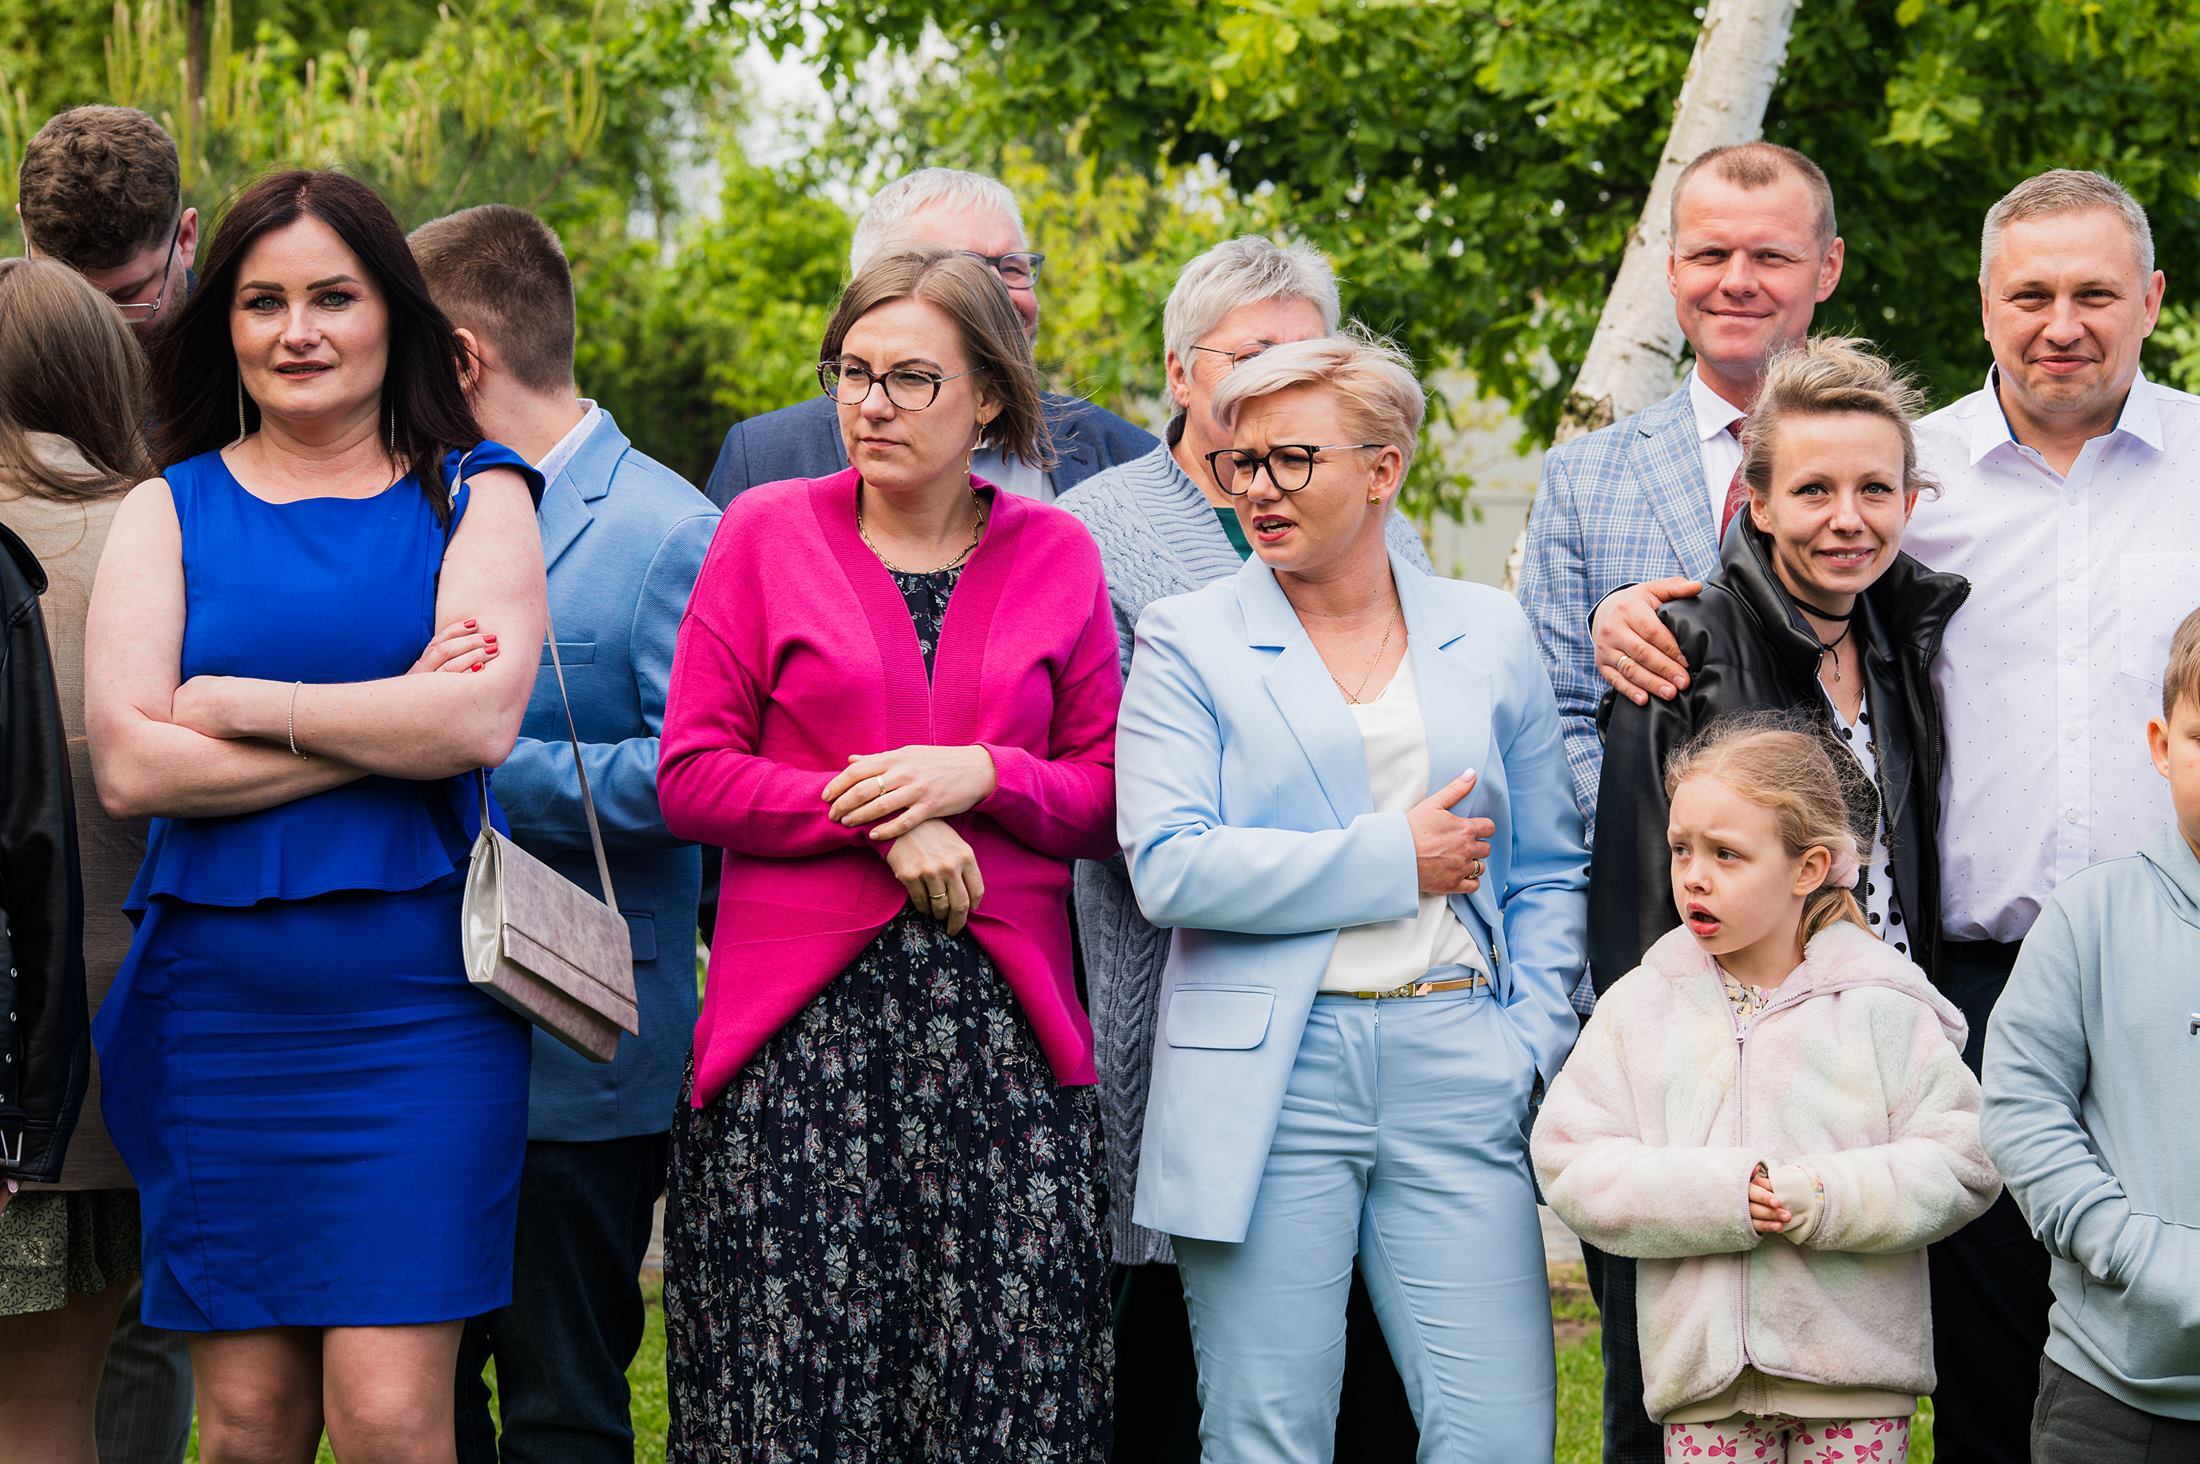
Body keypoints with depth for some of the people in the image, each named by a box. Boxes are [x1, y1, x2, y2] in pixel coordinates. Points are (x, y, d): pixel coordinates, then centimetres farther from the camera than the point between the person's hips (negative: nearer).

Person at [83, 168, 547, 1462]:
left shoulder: (473, 496, 7)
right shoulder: (168, 514, 10)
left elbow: (480, 720, -11)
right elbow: (128, 765, -5)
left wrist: (236, 702, -7)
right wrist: (388, 728, -8)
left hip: (417, 1003, -2)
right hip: (215, 1004, 2)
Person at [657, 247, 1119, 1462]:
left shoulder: (1056, 555, 10)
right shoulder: (767, 531, 6)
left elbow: (1108, 796, 10)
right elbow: (691, 777, 1)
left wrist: (980, 779, -9)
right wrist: (883, 821, -10)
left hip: (1004, 1024, 1)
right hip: (799, 1024, -1)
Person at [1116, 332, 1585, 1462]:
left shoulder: (1489, 635, 13)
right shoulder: (1187, 641, 4)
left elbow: (1549, 869, 17)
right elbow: (1168, 868, -9)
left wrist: (1532, 1037, 2)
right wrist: (1391, 860, -8)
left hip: (1454, 1071, 2)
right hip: (1265, 1079, -2)